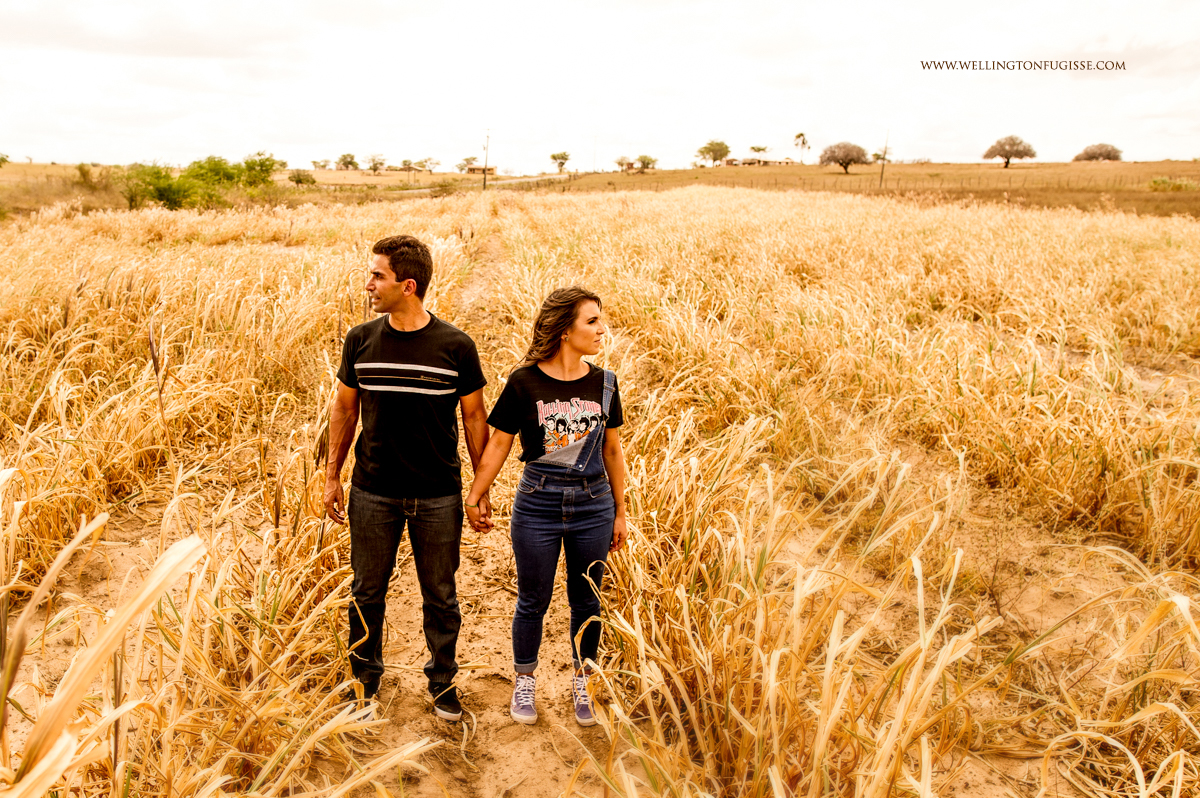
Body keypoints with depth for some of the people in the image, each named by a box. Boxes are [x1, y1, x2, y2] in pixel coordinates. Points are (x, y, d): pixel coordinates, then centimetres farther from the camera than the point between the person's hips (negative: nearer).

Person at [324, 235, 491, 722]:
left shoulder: (456, 347, -9)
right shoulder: (360, 341, -3)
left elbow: (474, 416, 0)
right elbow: (344, 408, 9)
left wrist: (482, 488, 0)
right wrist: (332, 476, 8)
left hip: (438, 498, -1)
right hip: (373, 494, 2)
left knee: (440, 597, 13)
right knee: (367, 593, 15)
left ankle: (442, 681, 33)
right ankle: (364, 677, 36)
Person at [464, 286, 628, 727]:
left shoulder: (604, 383, 0)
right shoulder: (525, 383, -10)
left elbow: (612, 450, 7)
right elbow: (498, 444, -1)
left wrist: (620, 512, 10)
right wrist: (474, 499, 4)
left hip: (593, 505, 3)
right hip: (538, 504, -2)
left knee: (586, 602, 14)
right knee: (532, 601, 11)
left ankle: (581, 685, 33)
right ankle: (524, 682, 33)